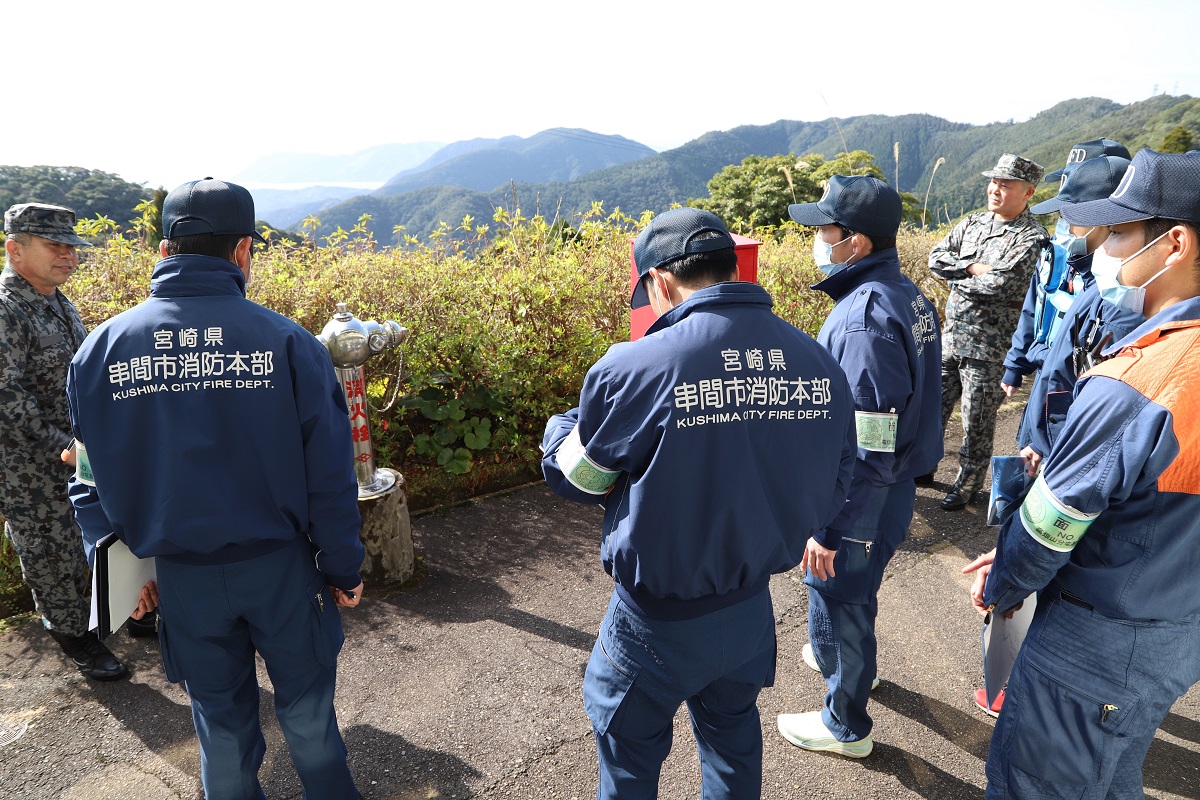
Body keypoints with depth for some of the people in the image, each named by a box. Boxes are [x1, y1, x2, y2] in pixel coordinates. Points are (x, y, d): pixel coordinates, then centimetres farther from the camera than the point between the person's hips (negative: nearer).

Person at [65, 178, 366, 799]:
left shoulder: (99, 350, -6)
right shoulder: (285, 341, -18)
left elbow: (92, 481, 3)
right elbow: (329, 474, -14)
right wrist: (342, 569, -2)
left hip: (181, 575, 3)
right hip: (280, 563, -2)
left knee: (219, 715, 23)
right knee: (305, 703, 20)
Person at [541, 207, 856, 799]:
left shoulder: (633, 370, -26)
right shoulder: (819, 362, -9)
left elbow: (570, 477, -10)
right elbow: (835, 482, 4)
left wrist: (561, 427, 8)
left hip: (658, 623, -4)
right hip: (752, 613, 5)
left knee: (629, 750, 23)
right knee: (733, 729, 31)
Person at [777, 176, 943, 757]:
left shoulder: (866, 320, -29)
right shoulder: (904, 295, 2)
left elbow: (867, 449, -29)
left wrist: (827, 529, -22)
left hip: (863, 503, -9)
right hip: (892, 487, 9)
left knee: (839, 598, 11)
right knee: (849, 593, 29)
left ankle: (846, 725, 33)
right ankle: (838, 656, 55)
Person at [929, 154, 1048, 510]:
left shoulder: (1032, 238, -12)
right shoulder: (974, 222, 9)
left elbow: (999, 285, -23)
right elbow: (937, 257, 1)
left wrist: (958, 278, -9)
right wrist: (973, 267, -13)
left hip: (988, 347, -6)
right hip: (950, 336, 6)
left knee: (977, 422, 6)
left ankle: (968, 484, 23)